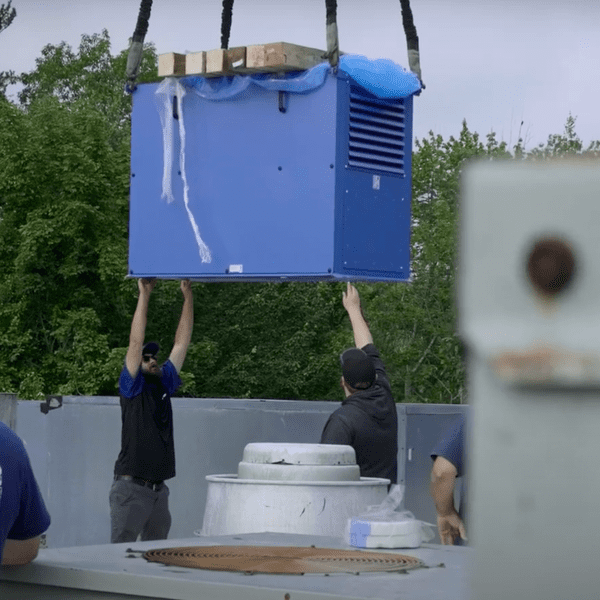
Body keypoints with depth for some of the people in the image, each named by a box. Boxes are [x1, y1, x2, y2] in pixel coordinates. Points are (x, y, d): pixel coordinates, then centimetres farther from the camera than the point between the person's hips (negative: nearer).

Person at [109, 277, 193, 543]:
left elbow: (181, 343, 11)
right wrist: (144, 295, -15)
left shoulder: (164, 385, 13)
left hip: (159, 489, 7)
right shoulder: (132, 388, -2)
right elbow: (136, 343, -12)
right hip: (131, 488, -7)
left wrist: (188, 297, 6)